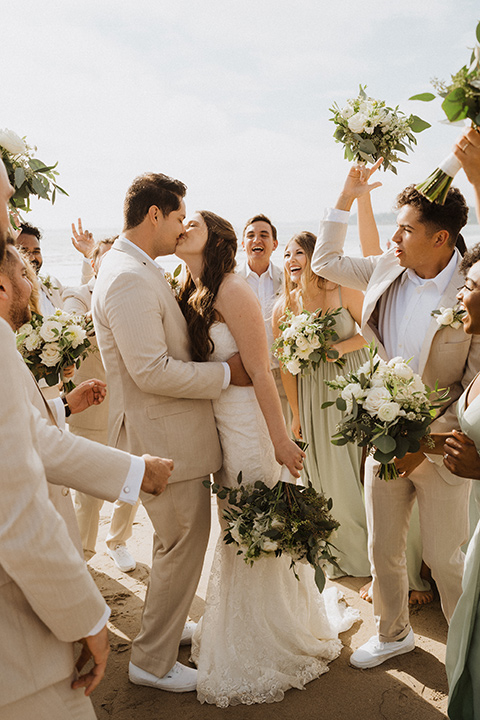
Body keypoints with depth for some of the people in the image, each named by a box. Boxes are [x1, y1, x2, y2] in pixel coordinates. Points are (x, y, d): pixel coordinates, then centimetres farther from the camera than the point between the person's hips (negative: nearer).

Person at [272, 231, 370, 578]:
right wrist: (296, 414, 5)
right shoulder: (283, 308, -4)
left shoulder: (344, 290, -9)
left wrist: (339, 347, -20)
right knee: (330, 475, 8)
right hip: (315, 396, 2)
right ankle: (346, 553, 29)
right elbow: (287, 366, 1)